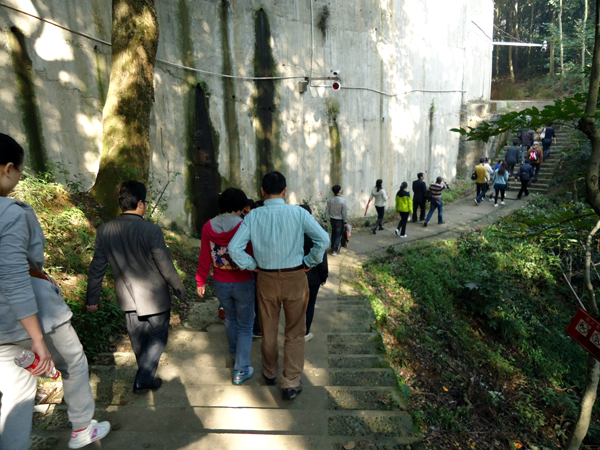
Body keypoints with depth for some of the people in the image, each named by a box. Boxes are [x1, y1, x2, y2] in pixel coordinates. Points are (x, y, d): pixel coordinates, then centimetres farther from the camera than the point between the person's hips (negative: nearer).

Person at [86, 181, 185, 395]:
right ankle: (143, 381, 20)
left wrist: (92, 298, 13)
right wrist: (179, 288, -2)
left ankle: (145, 376, 41)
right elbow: (166, 267, -18)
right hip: (155, 297, -5)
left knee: (139, 342, 22)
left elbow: (97, 268, 1)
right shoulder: (151, 230, -24)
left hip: (128, 300, 5)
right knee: (158, 337, 17)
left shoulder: (104, 231, -8)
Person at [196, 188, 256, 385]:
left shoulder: (208, 226, -8)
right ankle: (240, 370, 16)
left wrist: (201, 281, 12)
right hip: (243, 284, -4)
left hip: (220, 284, 5)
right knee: (245, 325, 12)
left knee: (230, 318, 29)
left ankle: (234, 350, 52)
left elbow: (204, 258, -1)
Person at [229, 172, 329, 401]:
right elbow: (323, 239, -16)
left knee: (268, 331, 22)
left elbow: (234, 248, -13)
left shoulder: (254, 216, -8)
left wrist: (252, 266, -1)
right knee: (295, 333, 16)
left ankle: (270, 373, 45)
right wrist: (309, 262, -3)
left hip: (266, 279, 2)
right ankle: (291, 384, 23)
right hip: (295, 279, -2)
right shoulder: (298, 213, -13)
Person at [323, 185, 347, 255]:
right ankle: (334, 250, 8)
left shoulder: (329, 199, -6)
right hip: (340, 220, -5)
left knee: (333, 233, 22)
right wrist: (345, 221, -4)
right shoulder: (342, 200, -19)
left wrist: (325, 220, 7)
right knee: (338, 235, 6)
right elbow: (344, 212, -14)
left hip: (332, 219, 5)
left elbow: (327, 210, -1)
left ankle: (333, 247, 32)